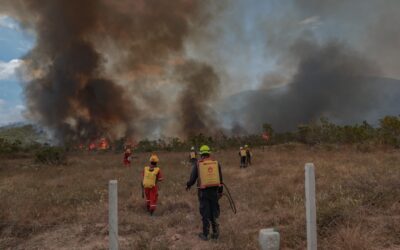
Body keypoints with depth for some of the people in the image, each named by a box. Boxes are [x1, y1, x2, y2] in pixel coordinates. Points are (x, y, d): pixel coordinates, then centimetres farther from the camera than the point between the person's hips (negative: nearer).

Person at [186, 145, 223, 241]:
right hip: (214, 191, 2)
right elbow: (220, 179, 4)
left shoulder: (197, 164, -6)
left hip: (203, 192, -2)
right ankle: (215, 231, 13)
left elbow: (192, 178, -1)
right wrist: (220, 191, 15)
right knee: (213, 211, 15)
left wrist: (188, 185, 19)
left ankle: (205, 234, 16)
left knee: (205, 212, 8)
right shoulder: (216, 163, 0)